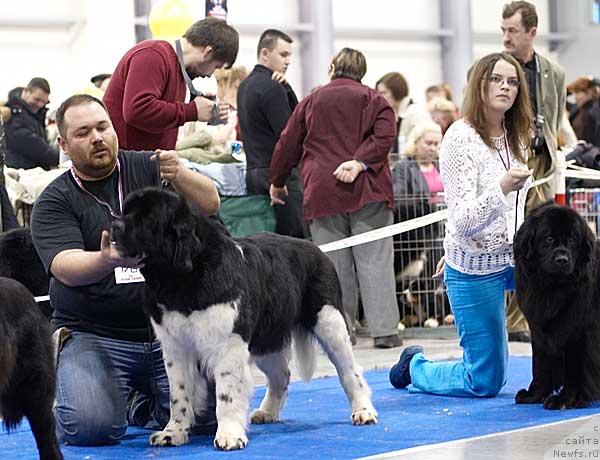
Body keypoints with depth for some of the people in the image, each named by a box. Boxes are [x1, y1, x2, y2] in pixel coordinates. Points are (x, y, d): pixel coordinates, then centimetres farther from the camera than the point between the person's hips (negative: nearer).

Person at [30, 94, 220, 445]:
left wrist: (179, 176, -25)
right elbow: (66, 268, -16)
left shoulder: (147, 167, 6)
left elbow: (210, 204, -3)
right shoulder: (54, 203, 0)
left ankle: (140, 405, 18)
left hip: (168, 328, 2)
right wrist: (107, 261, -38)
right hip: (93, 336, -2)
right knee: (91, 425, -25)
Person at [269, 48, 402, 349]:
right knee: (374, 261, -3)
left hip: (323, 193, 2)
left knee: (333, 263, 5)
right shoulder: (373, 100, 8)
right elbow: (384, 136, -10)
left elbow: (287, 145, 17)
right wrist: (360, 162, -15)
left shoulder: (310, 102, 15)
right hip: (367, 191, -2)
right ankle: (384, 331, -6)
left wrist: (277, 182, 29)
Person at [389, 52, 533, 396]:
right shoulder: (461, 138, -16)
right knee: (485, 383, -1)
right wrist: (502, 187, -37)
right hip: (476, 267, -6)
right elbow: (463, 222, -23)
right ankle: (415, 368, 28)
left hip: (515, 256, 6)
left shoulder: (515, 137, 6)